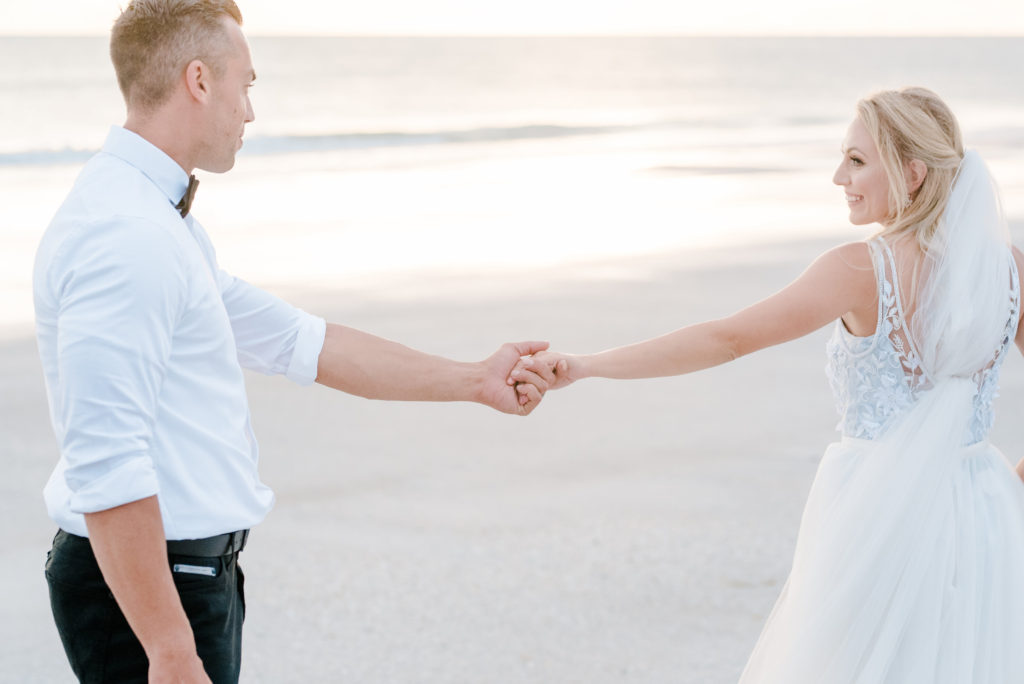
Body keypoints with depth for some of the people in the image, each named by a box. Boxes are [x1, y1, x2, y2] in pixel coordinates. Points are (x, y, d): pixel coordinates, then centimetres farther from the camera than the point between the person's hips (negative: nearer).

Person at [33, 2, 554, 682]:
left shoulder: (164, 225, 15)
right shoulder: (125, 236, -20)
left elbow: (296, 341, 21)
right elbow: (104, 462, -26)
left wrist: (473, 380, 23)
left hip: (196, 570, 10)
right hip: (143, 589, -10)